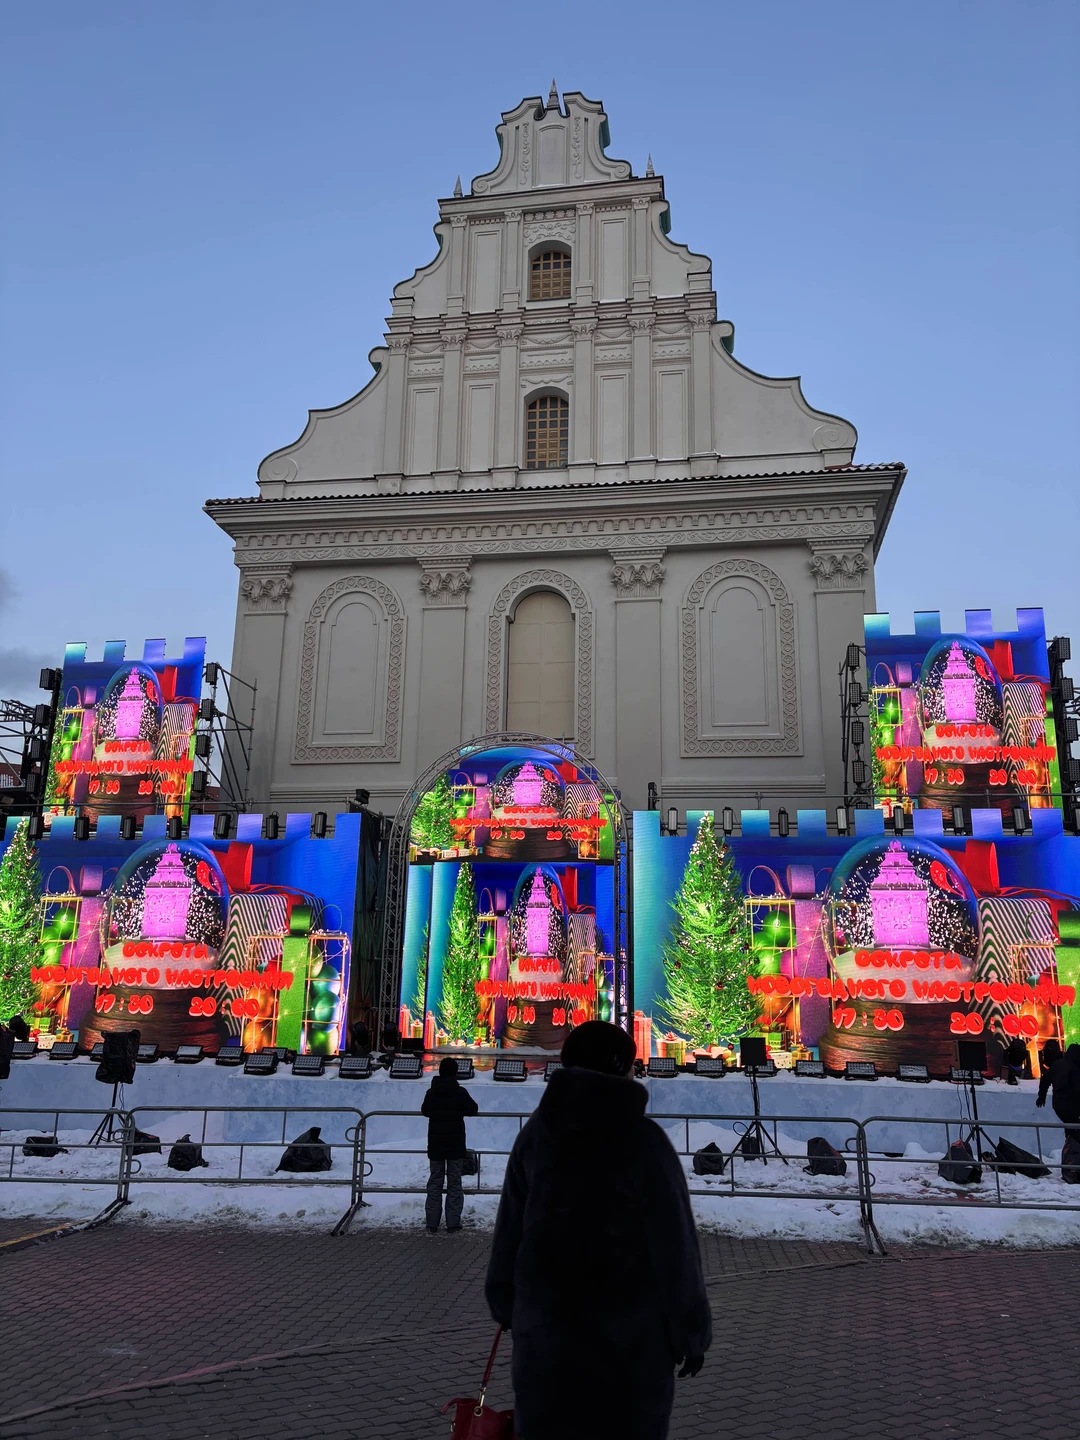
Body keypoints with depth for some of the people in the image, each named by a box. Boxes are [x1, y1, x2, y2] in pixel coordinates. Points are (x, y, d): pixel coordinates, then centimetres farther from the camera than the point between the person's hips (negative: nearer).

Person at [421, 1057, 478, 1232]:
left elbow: (424, 1110, 11)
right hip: (456, 1145, -2)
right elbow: (473, 1109, -1)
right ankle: (453, 1222, 4)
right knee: (454, 1182, 5)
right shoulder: (460, 1092, -10)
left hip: (435, 1145, 2)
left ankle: (431, 1223, 8)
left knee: (434, 1181, 9)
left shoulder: (431, 1092, -3)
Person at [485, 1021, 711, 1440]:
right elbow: (674, 1246, -12)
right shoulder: (644, 1140, -14)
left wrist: (506, 1305, 16)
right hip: (627, 1330, -3)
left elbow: (509, 1230, 3)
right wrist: (691, 1333, -1)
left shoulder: (536, 1134, -3)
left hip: (545, 1321, 4)